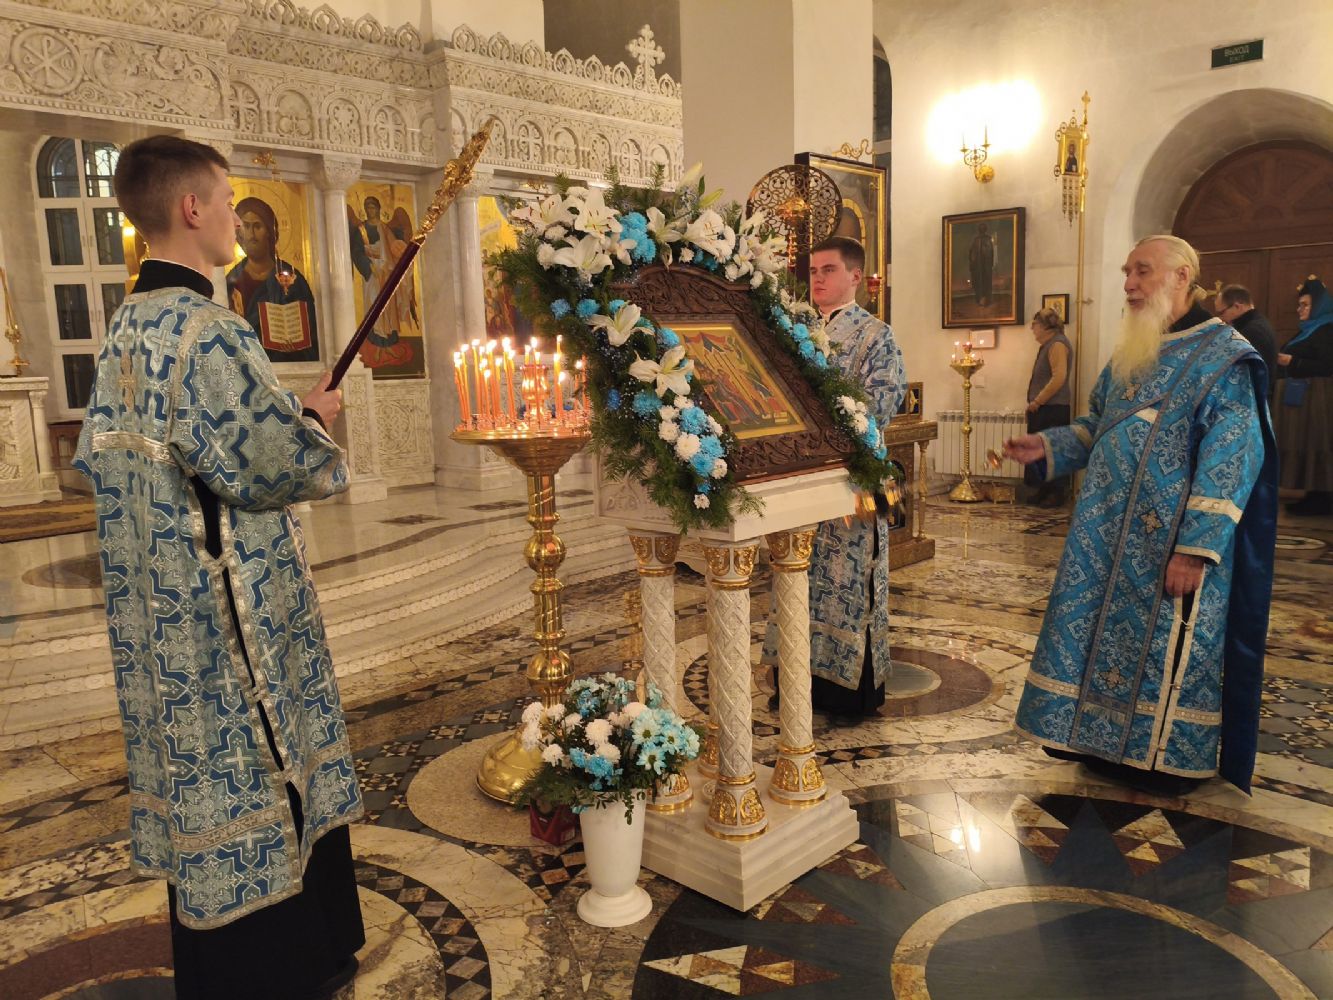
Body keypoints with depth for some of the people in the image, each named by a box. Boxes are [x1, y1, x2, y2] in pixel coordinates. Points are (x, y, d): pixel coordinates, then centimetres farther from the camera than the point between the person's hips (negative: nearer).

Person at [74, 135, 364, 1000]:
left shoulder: (125, 330, 8)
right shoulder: (209, 331, -21)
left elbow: (99, 455, 16)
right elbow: (271, 468, -24)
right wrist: (316, 421, -3)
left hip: (161, 613, 9)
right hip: (232, 612, -9)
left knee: (197, 771, 20)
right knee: (258, 772, 5)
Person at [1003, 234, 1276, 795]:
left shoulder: (1224, 358, -12)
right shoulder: (1128, 355, 11)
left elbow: (1231, 463, -17)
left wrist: (1195, 548, -22)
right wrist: (1045, 447, 0)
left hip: (1170, 544, -7)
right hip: (1110, 535, 7)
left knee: (1163, 642, 4)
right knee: (1107, 631, 13)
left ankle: (1166, 756, 21)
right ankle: (1108, 742, 29)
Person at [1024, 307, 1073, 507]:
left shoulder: (1057, 344, -13)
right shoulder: (1048, 344, 19)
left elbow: (1059, 377, -23)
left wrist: (1037, 401, -19)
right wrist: (1035, 402, 13)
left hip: (1053, 409, -10)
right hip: (1044, 409, 10)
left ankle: (1058, 493, 1)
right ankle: (1045, 491, 19)